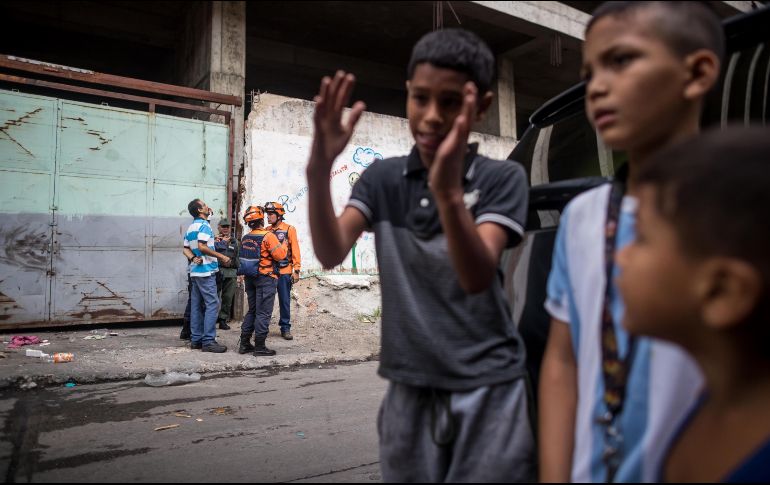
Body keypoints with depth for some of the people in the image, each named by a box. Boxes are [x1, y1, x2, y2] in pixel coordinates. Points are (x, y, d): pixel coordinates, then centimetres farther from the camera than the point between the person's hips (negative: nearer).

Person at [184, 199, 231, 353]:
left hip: (195, 270, 9)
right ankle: (208, 341, -9)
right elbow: (202, 246, -22)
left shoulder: (190, 227, 16)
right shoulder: (204, 225, -11)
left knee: (197, 305, 10)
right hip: (206, 270, -9)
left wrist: (195, 258, 10)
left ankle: (196, 339, 14)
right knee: (212, 304, -7)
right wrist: (221, 257, -16)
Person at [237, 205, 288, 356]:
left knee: (252, 310, 17)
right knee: (263, 313, -1)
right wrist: (284, 245, -1)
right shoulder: (268, 236, -16)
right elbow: (280, 255, -18)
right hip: (266, 278, -7)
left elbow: (245, 257, 9)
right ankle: (259, 346, 2)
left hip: (249, 278, 7)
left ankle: (244, 344, 20)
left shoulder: (245, 238, 6)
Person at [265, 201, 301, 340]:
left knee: (285, 301, 5)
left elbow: (295, 251, -4)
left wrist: (296, 270, -9)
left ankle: (285, 328, 15)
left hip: (284, 272, -3)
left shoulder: (289, 230, -2)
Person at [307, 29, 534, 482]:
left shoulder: (502, 177, -6)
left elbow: (477, 278, -20)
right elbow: (331, 253, -13)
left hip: (488, 389, -2)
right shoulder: (383, 178, 2)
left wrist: (448, 192, -36)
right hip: (409, 389, 3)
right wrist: (319, 169, -28)